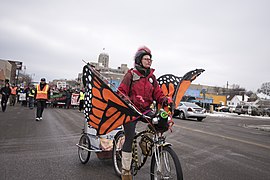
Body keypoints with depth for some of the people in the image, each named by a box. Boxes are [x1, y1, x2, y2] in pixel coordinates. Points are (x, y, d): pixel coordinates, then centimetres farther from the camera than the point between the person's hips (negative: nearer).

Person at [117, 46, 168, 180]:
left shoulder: (151, 77, 11)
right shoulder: (131, 74, -4)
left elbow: (157, 93, 6)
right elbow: (121, 92, -6)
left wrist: (163, 99, -14)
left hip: (145, 110, 5)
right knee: (129, 138, -6)